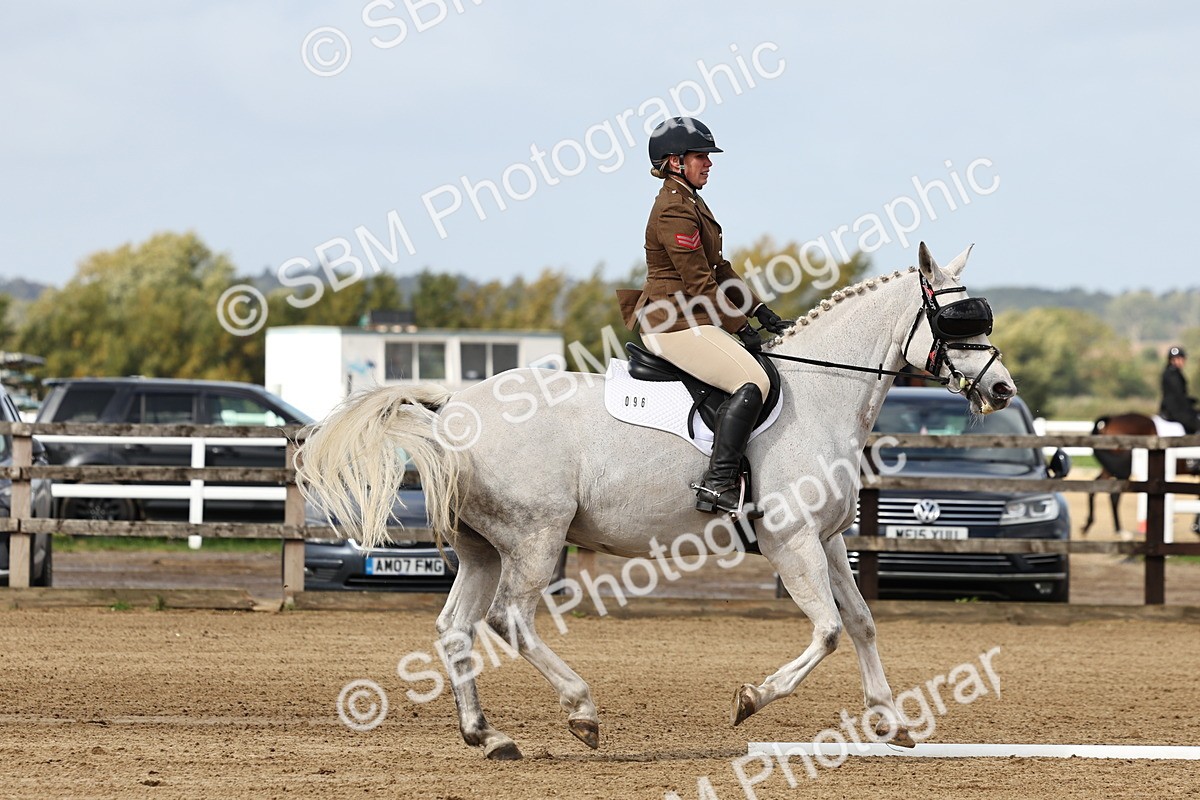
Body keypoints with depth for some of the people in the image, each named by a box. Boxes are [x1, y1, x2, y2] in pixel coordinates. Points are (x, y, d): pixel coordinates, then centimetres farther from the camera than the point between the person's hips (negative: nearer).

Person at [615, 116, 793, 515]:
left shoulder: (691, 204, 19)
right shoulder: (675, 211, -15)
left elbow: (720, 271, 21)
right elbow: (699, 284, -18)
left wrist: (764, 315, 13)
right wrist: (740, 328, -12)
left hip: (691, 318, 11)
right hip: (675, 325, -11)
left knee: (771, 363, 16)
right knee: (752, 381, -24)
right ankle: (718, 482, -31)